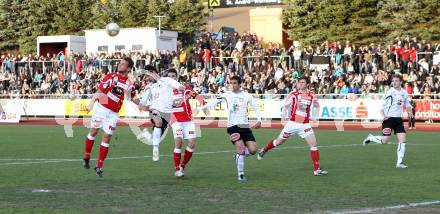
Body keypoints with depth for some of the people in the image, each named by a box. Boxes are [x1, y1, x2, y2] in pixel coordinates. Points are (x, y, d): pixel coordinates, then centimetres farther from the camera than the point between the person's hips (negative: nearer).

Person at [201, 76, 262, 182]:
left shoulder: (247, 96, 6)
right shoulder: (227, 95, 3)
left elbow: (256, 108, 11)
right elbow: (215, 102, -3)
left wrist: (259, 120, -3)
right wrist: (202, 108, -18)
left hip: (245, 126, 2)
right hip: (233, 126, -2)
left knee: (253, 150, -8)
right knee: (240, 147, -17)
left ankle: (238, 154, 23)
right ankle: (241, 175, -6)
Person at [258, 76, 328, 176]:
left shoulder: (311, 96, 0)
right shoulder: (294, 94, -5)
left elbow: (317, 106, 19)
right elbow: (285, 105, 3)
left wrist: (315, 115, 4)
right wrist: (284, 114, -14)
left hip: (305, 125, 1)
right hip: (293, 123, -1)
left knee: (314, 144, -11)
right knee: (279, 142, 11)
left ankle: (317, 169, -6)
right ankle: (264, 150, 40)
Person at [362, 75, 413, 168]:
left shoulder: (404, 93, 6)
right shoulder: (389, 92, -9)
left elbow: (407, 104, 24)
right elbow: (382, 106, -6)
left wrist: (409, 111, 4)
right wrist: (384, 115, -21)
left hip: (398, 119, 5)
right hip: (388, 118, -5)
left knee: (402, 139, -5)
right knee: (385, 141, -10)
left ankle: (399, 162, 2)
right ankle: (370, 138, 20)